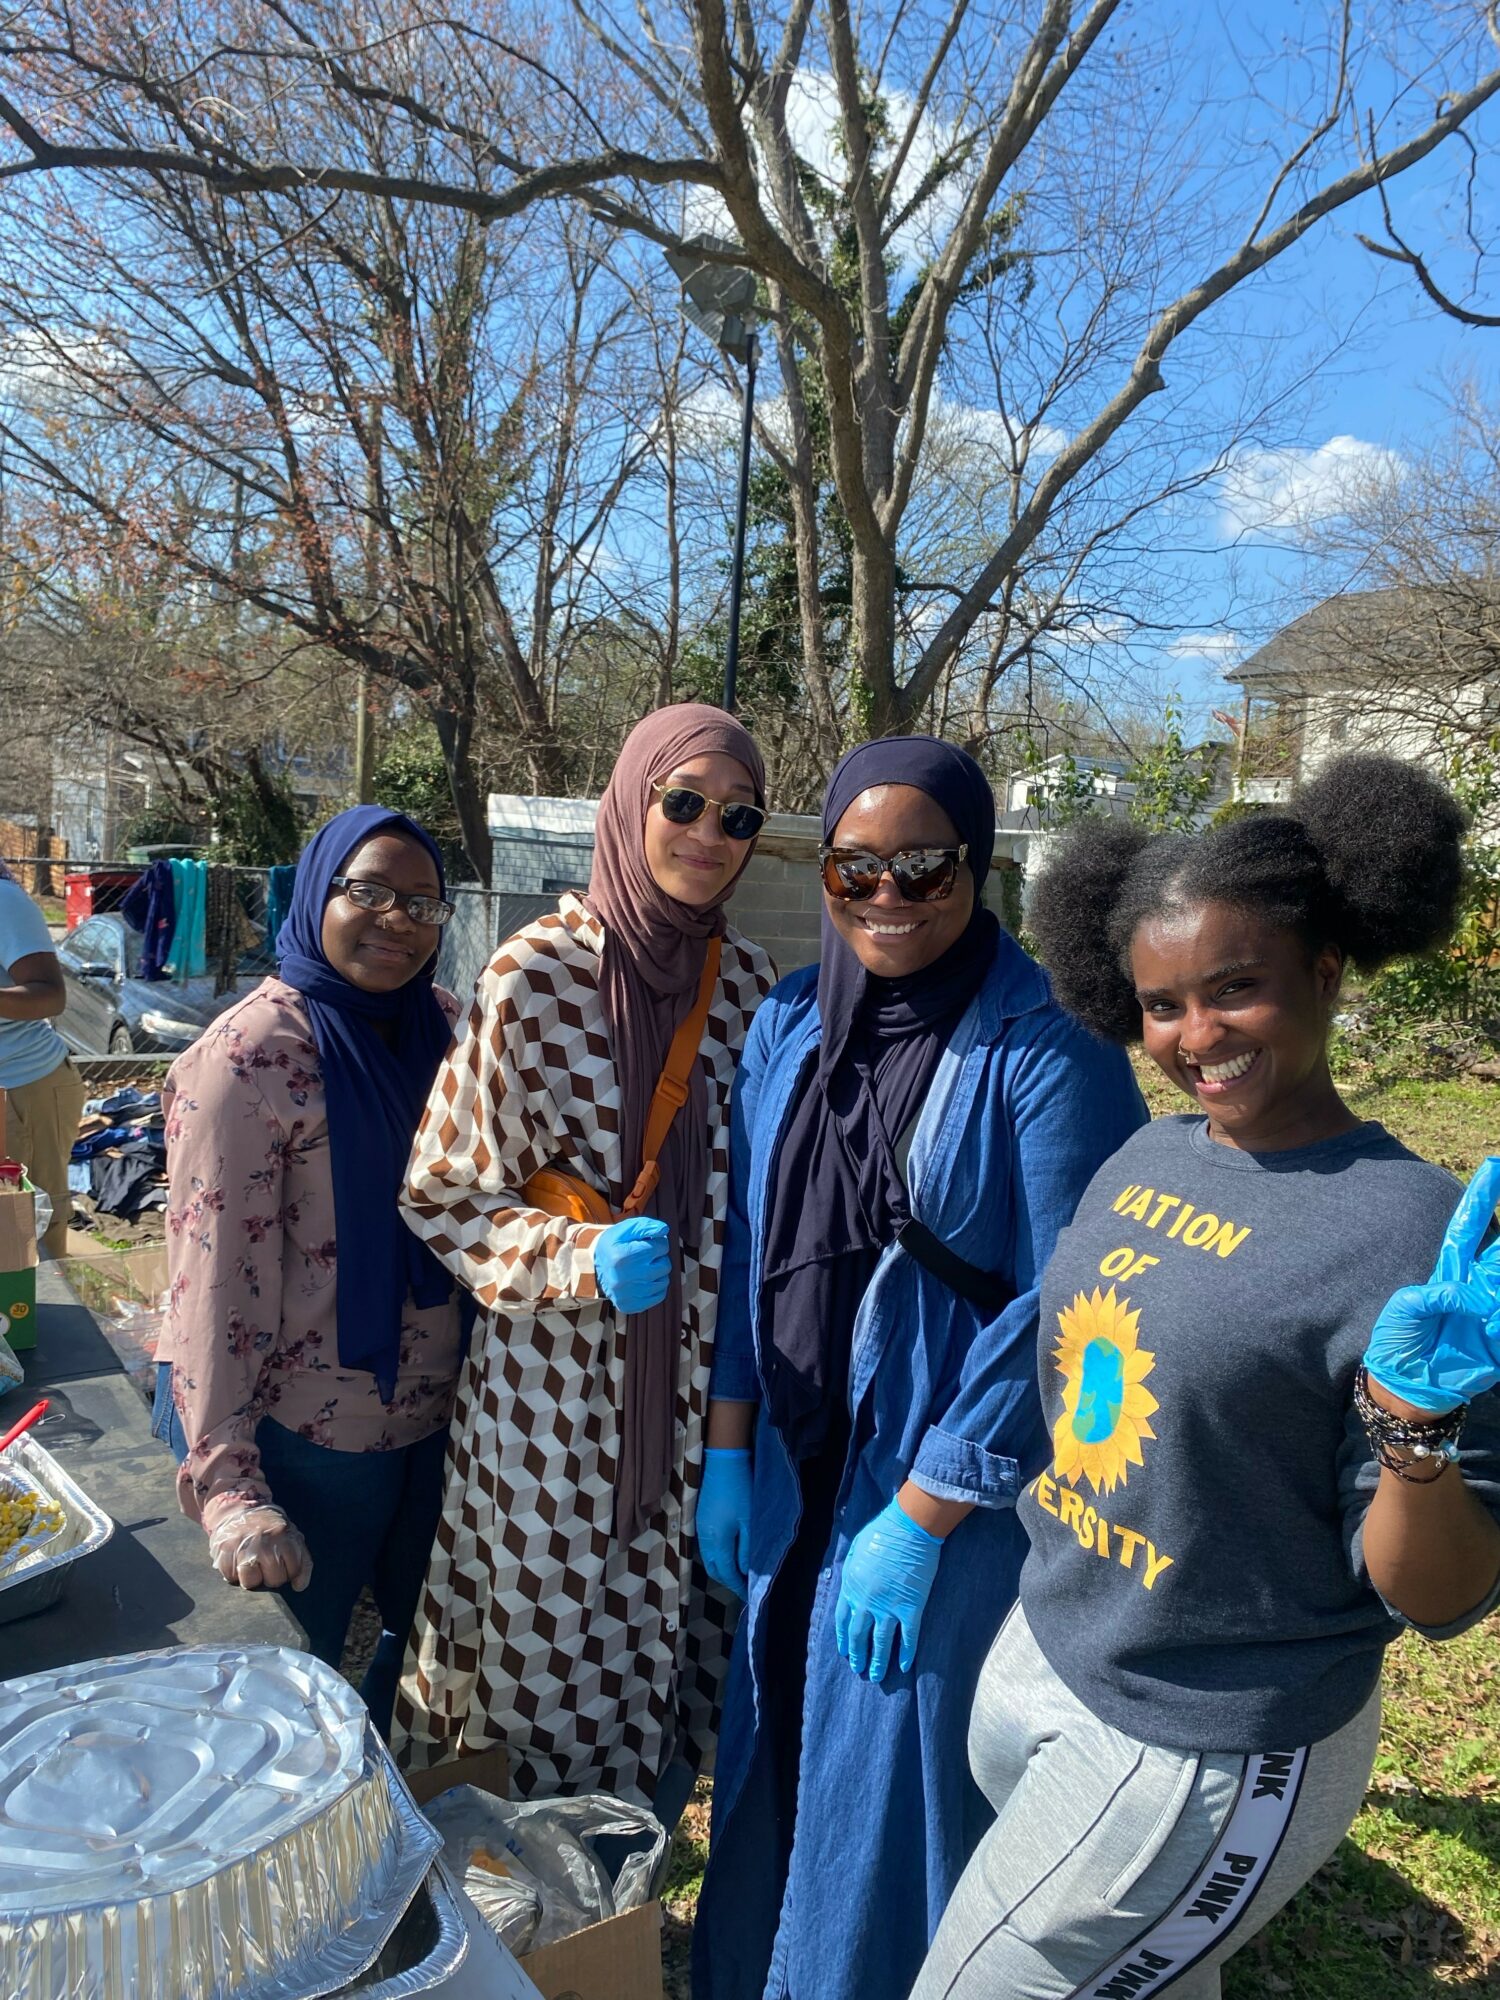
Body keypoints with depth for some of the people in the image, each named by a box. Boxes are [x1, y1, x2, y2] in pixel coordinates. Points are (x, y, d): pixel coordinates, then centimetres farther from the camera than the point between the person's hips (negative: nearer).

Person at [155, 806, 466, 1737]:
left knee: (418, 1649, 24)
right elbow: (216, 1276, -21)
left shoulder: (446, 1026, -1)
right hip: (305, 1439, -6)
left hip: (435, 1417, 6)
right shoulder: (252, 1057, -18)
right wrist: (226, 1484, -24)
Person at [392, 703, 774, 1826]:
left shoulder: (748, 978, 1)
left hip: (700, 1391, 4)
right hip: (555, 1392, -4)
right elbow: (444, 1197, -7)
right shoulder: (536, 977, -13)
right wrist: (581, 1259, -22)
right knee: (548, 1662, 10)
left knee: (667, 1663, 16)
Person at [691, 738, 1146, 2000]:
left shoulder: (1045, 1059, -17)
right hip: (793, 1473, 6)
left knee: (897, 1785, 11)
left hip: (952, 1494, -5)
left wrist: (915, 1522, -16)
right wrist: (727, 1450, 4)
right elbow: (748, 1246, 6)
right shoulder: (788, 1027, 1)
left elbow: (1055, 1313, -18)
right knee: (774, 1758, 22)